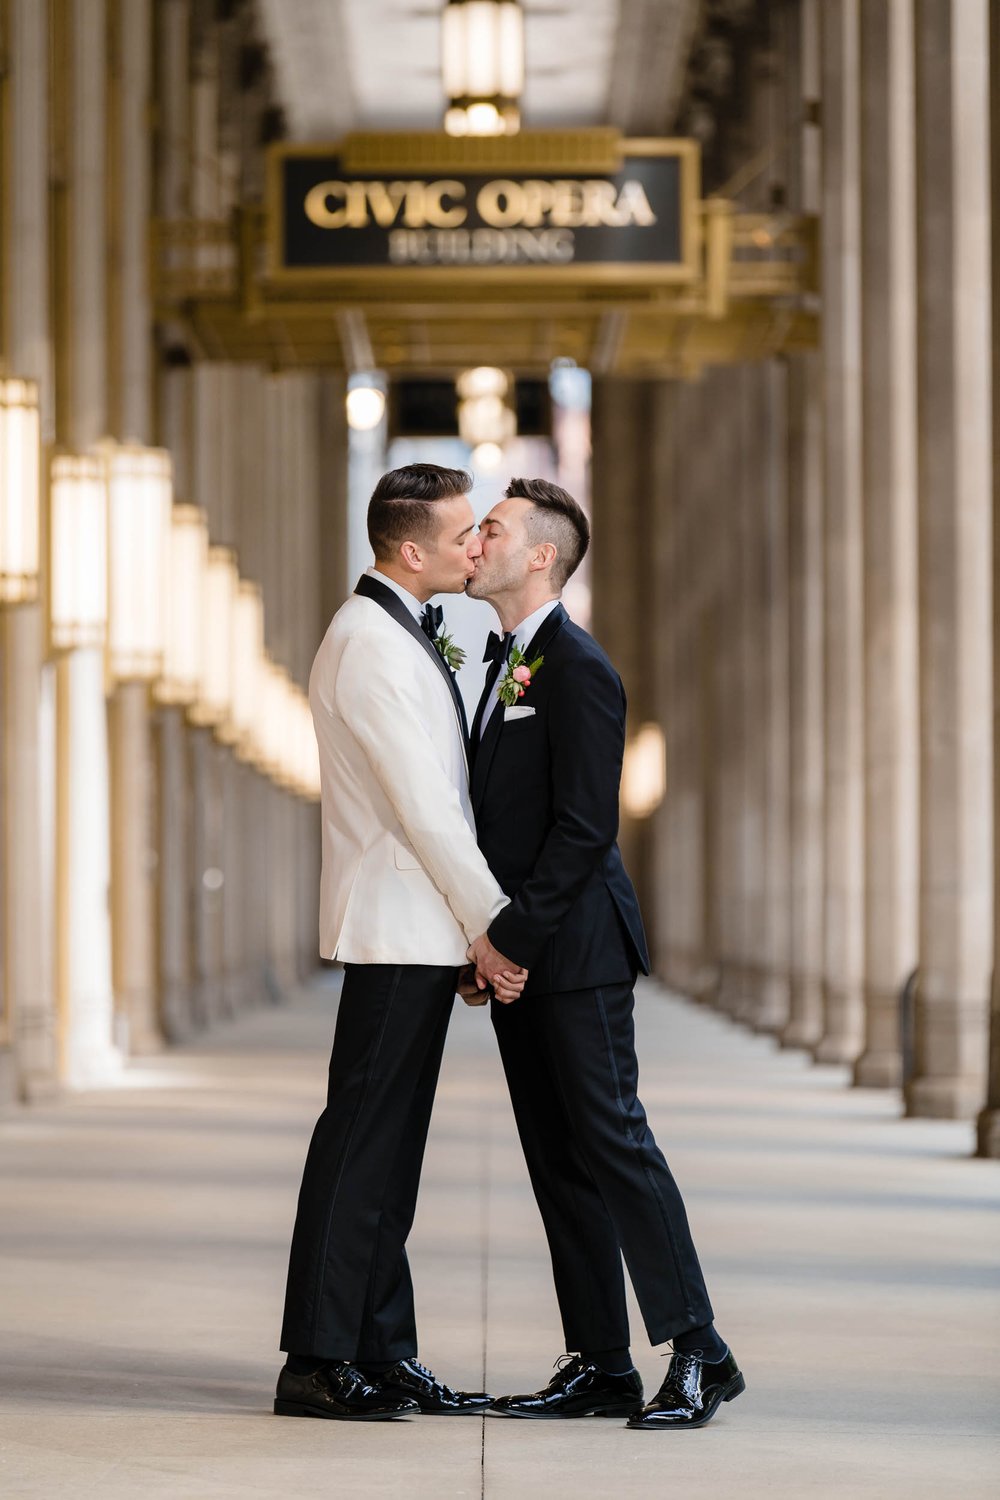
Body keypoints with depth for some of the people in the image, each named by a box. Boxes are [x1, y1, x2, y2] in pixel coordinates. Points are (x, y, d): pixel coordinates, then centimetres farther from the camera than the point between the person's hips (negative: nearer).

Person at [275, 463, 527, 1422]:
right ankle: (317, 1361, -5)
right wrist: (494, 925, -12)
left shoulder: (404, 635, 18)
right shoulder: (370, 645, -15)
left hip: (424, 930, 10)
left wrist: (479, 925, 16)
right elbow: (424, 809, -17)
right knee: (362, 1138, -8)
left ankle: (382, 1356, 14)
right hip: (397, 930, -10)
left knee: (390, 1145, 10)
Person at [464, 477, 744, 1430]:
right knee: (558, 1163, 8)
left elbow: (583, 828, -18)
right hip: (520, 957, 9)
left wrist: (510, 935, -16)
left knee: (611, 1140, -9)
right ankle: (600, 1368, 11)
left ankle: (697, 1353, -4)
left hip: (575, 951, -9)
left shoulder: (577, 670, -12)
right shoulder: (506, 663, 17)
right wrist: (490, 939, 11)